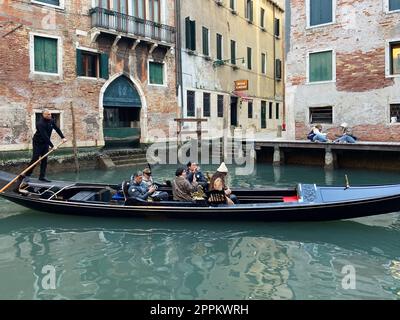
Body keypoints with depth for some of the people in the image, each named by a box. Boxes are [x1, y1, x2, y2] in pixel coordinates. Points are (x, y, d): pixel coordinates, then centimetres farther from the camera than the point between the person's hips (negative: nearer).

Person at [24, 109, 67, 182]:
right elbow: (44, 136, -31)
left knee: (44, 160, 4)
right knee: (35, 159, -6)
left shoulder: (51, 121, -4)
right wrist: (52, 146, -32)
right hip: (38, 143, -7)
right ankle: (27, 175, 8)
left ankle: (42, 176, 9)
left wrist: (63, 137, -5)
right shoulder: (40, 123, -26)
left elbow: (57, 129, 6)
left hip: (46, 143, 7)